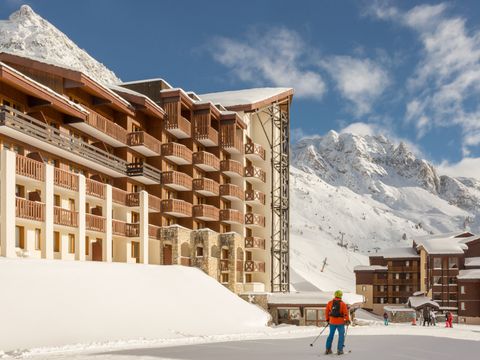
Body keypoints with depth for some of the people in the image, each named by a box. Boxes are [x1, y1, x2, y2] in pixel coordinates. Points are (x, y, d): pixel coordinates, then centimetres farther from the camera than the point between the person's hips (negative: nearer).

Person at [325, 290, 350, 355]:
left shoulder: (330, 303, 1)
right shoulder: (343, 304, -9)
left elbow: (327, 311, 7)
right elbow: (345, 313, -10)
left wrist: (327, 319, 18)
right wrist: (347, 321, -1)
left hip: (332, 322, 3)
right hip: (340, 322, -3)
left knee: (331, 334, 15)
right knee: (341, 335, 7)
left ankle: (328, 349, 16)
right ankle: (339, 350, 2)